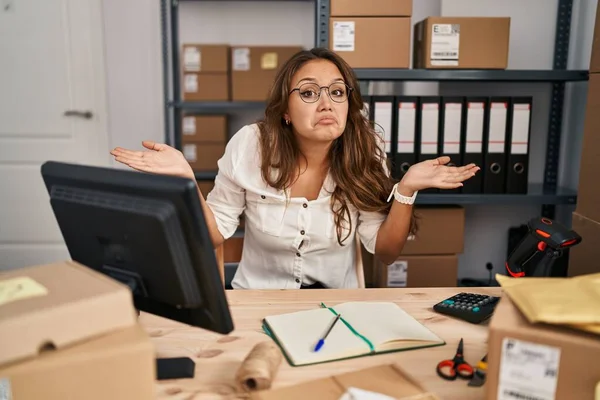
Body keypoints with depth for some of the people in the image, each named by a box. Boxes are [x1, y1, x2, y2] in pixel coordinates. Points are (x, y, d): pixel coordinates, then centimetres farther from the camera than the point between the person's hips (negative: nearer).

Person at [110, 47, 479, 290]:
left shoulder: (365, 152, -11)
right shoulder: (249, 145, -12)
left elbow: (386, 253, -6)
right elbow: (214, 234, -4)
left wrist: (407, 188, -21)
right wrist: (186, 179, -20)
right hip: (256, 299, 0)